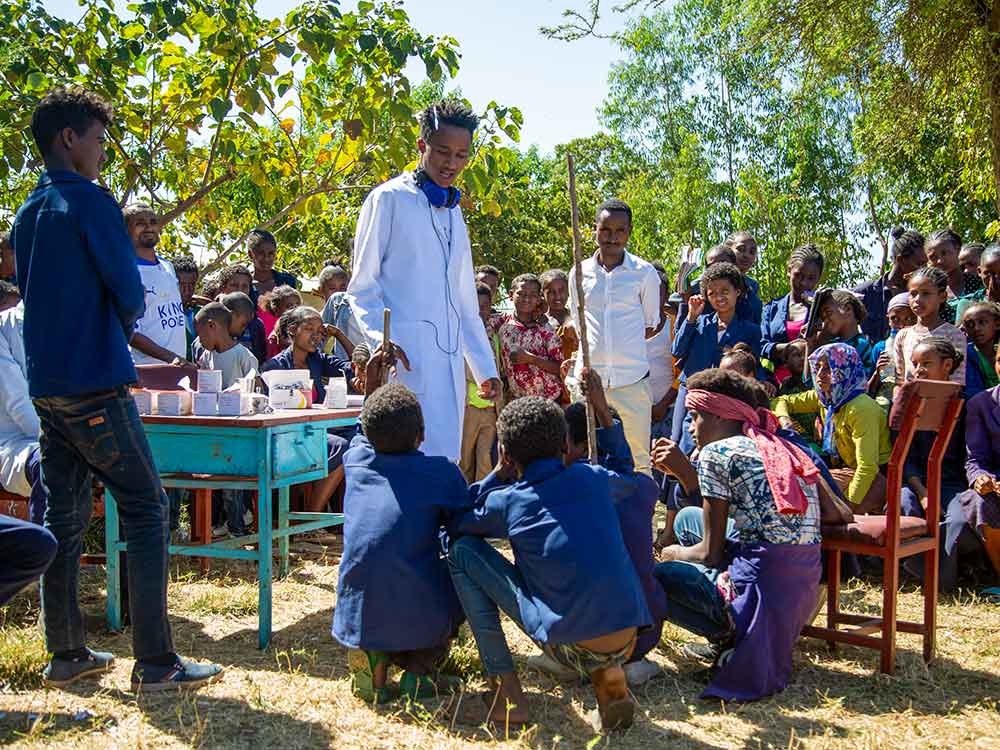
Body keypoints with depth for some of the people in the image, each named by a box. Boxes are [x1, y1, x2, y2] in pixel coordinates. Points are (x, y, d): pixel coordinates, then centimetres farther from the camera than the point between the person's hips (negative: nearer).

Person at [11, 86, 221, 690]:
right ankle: (156, 662, -4)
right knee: (147, 510, -5)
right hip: (95, 384, -9)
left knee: (65, 516, 12)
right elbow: (130, 293, -11)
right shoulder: (90, 199, -9)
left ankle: (67, 653, 18)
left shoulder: (29, 213, 16)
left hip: (47, 384, 9)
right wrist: (127, 321, 11)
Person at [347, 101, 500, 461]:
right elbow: (362, 288, -2)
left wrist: (485, 368, 20)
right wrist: (383, 342, -18)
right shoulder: (389, 199, 2)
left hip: (449, 359, 7)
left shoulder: (454, 211, 21)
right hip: (406, 356, -7)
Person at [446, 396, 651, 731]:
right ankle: (607, 674, 13)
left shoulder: (506, 502, -2)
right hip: (627, 644, 4)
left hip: (569, 649, -4)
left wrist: (498, 477, 14)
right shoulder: (593, 478, 6)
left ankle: (506, 690, 4)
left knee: (462, 551, 6)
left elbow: (453, 525, 17)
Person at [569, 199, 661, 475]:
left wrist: (624, 344, 2)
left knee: (639, 460, 1)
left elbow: (650, 325, 9)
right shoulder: (579, 273, 7)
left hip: (632, 379, -2)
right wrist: (583, 356, 5)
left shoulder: (644, 273, 1)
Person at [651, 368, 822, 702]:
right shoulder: (785, 449, 14)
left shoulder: (717, 452, -7)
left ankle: (730, 637, -1)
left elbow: (711, 554, -7)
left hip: (762, 591, -8)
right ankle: (734, 636, 16)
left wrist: (673, 554, 17)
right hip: (806, 591, 8)